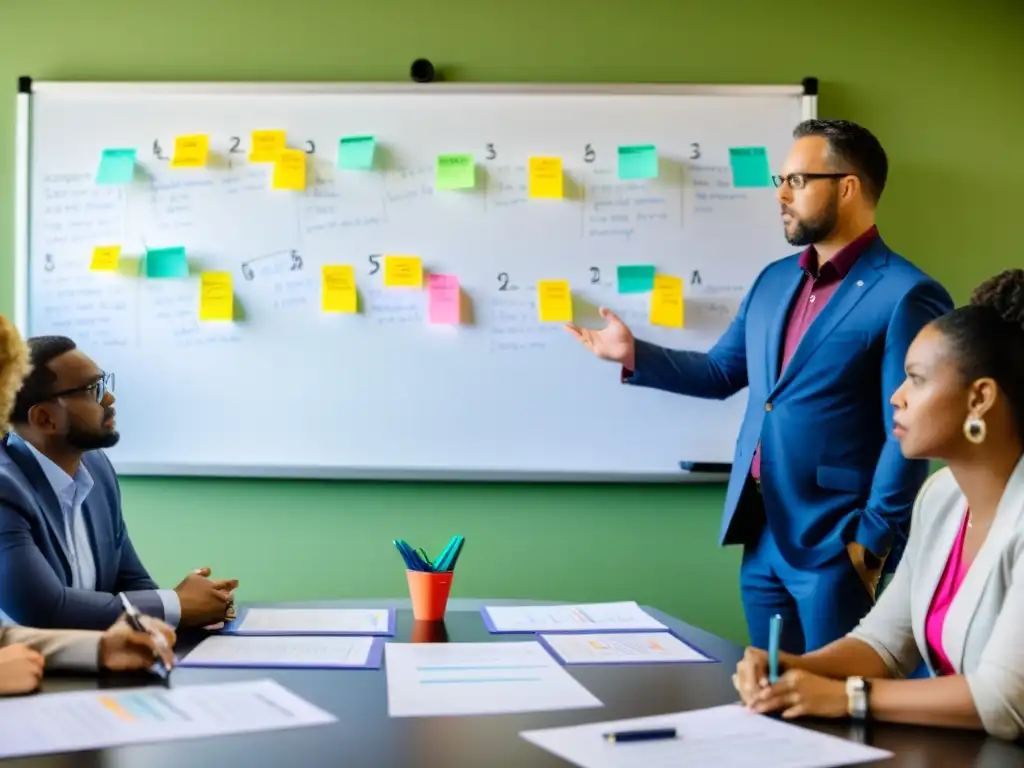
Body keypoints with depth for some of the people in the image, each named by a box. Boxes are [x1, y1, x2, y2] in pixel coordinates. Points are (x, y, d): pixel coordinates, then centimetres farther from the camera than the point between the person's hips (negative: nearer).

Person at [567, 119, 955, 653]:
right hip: (762, 537, 7)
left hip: (834, 545, -7)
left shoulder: (906, 295, -13)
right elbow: (721, 372, 18)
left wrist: (873, 541, -14)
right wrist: (635, 355, 5)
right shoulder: (773, 280, 12)